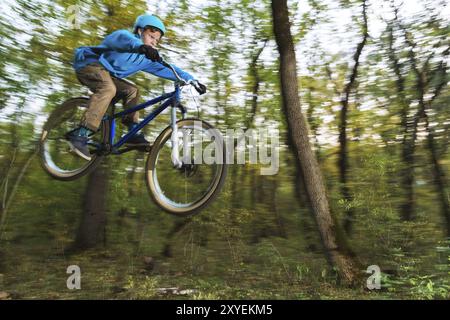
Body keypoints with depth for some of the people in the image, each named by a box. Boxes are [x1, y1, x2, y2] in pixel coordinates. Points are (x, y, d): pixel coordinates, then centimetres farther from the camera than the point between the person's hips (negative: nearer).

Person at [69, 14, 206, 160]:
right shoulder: (128, 36, -13)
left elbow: (166, 69, 6)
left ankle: (133, 133, -5)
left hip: (106, 74, 9)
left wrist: (192, 80, -3)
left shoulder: (146, 58, 8)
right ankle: (79, 134, -40)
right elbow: (121, 38, -39)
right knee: (108, 89, -34)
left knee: (132, 91, -3)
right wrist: (141, 46, -61)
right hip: (89, 64, -8)